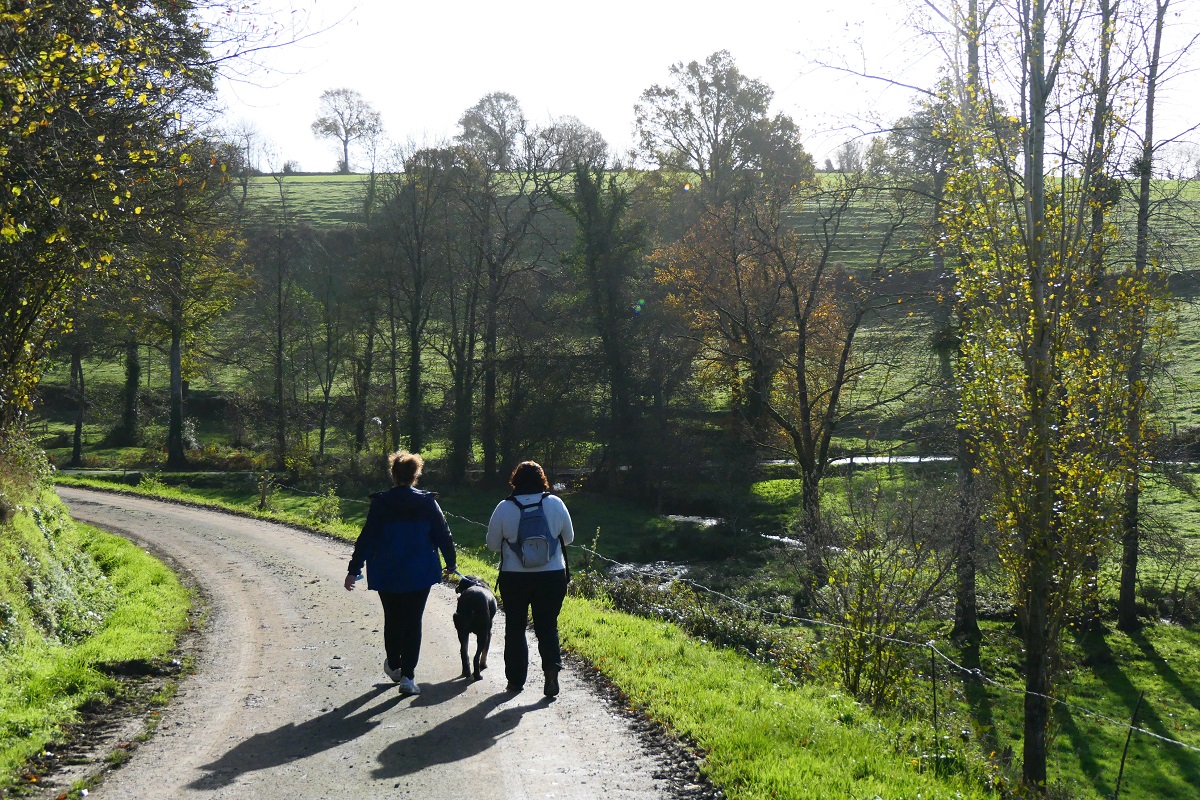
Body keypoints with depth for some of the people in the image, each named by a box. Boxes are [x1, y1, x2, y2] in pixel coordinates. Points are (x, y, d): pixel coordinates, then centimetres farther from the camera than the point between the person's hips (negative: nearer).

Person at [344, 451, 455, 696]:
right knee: (413, 623, 4)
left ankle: (393, 665, 33)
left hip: (387, 575, 0)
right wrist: (451, 563, 15)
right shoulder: (428, 503, -5)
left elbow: (367, 539, -8)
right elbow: (443, 536, 1)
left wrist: (354, 570, -4)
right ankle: (407, 676, -2)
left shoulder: (381, 503, -8)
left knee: (392, 620, 19)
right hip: (419, 575, 0)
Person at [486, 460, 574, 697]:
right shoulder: (555, 503, -5)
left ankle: (516, 679, 18)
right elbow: (568, 538, 7)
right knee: (547, 626, 10)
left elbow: (492, 544, 0)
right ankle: (552, 666, -13)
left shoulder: (504, 507, -8)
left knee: (515, 627, 14)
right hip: (552, 576, 1)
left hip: (514, 578, -1)